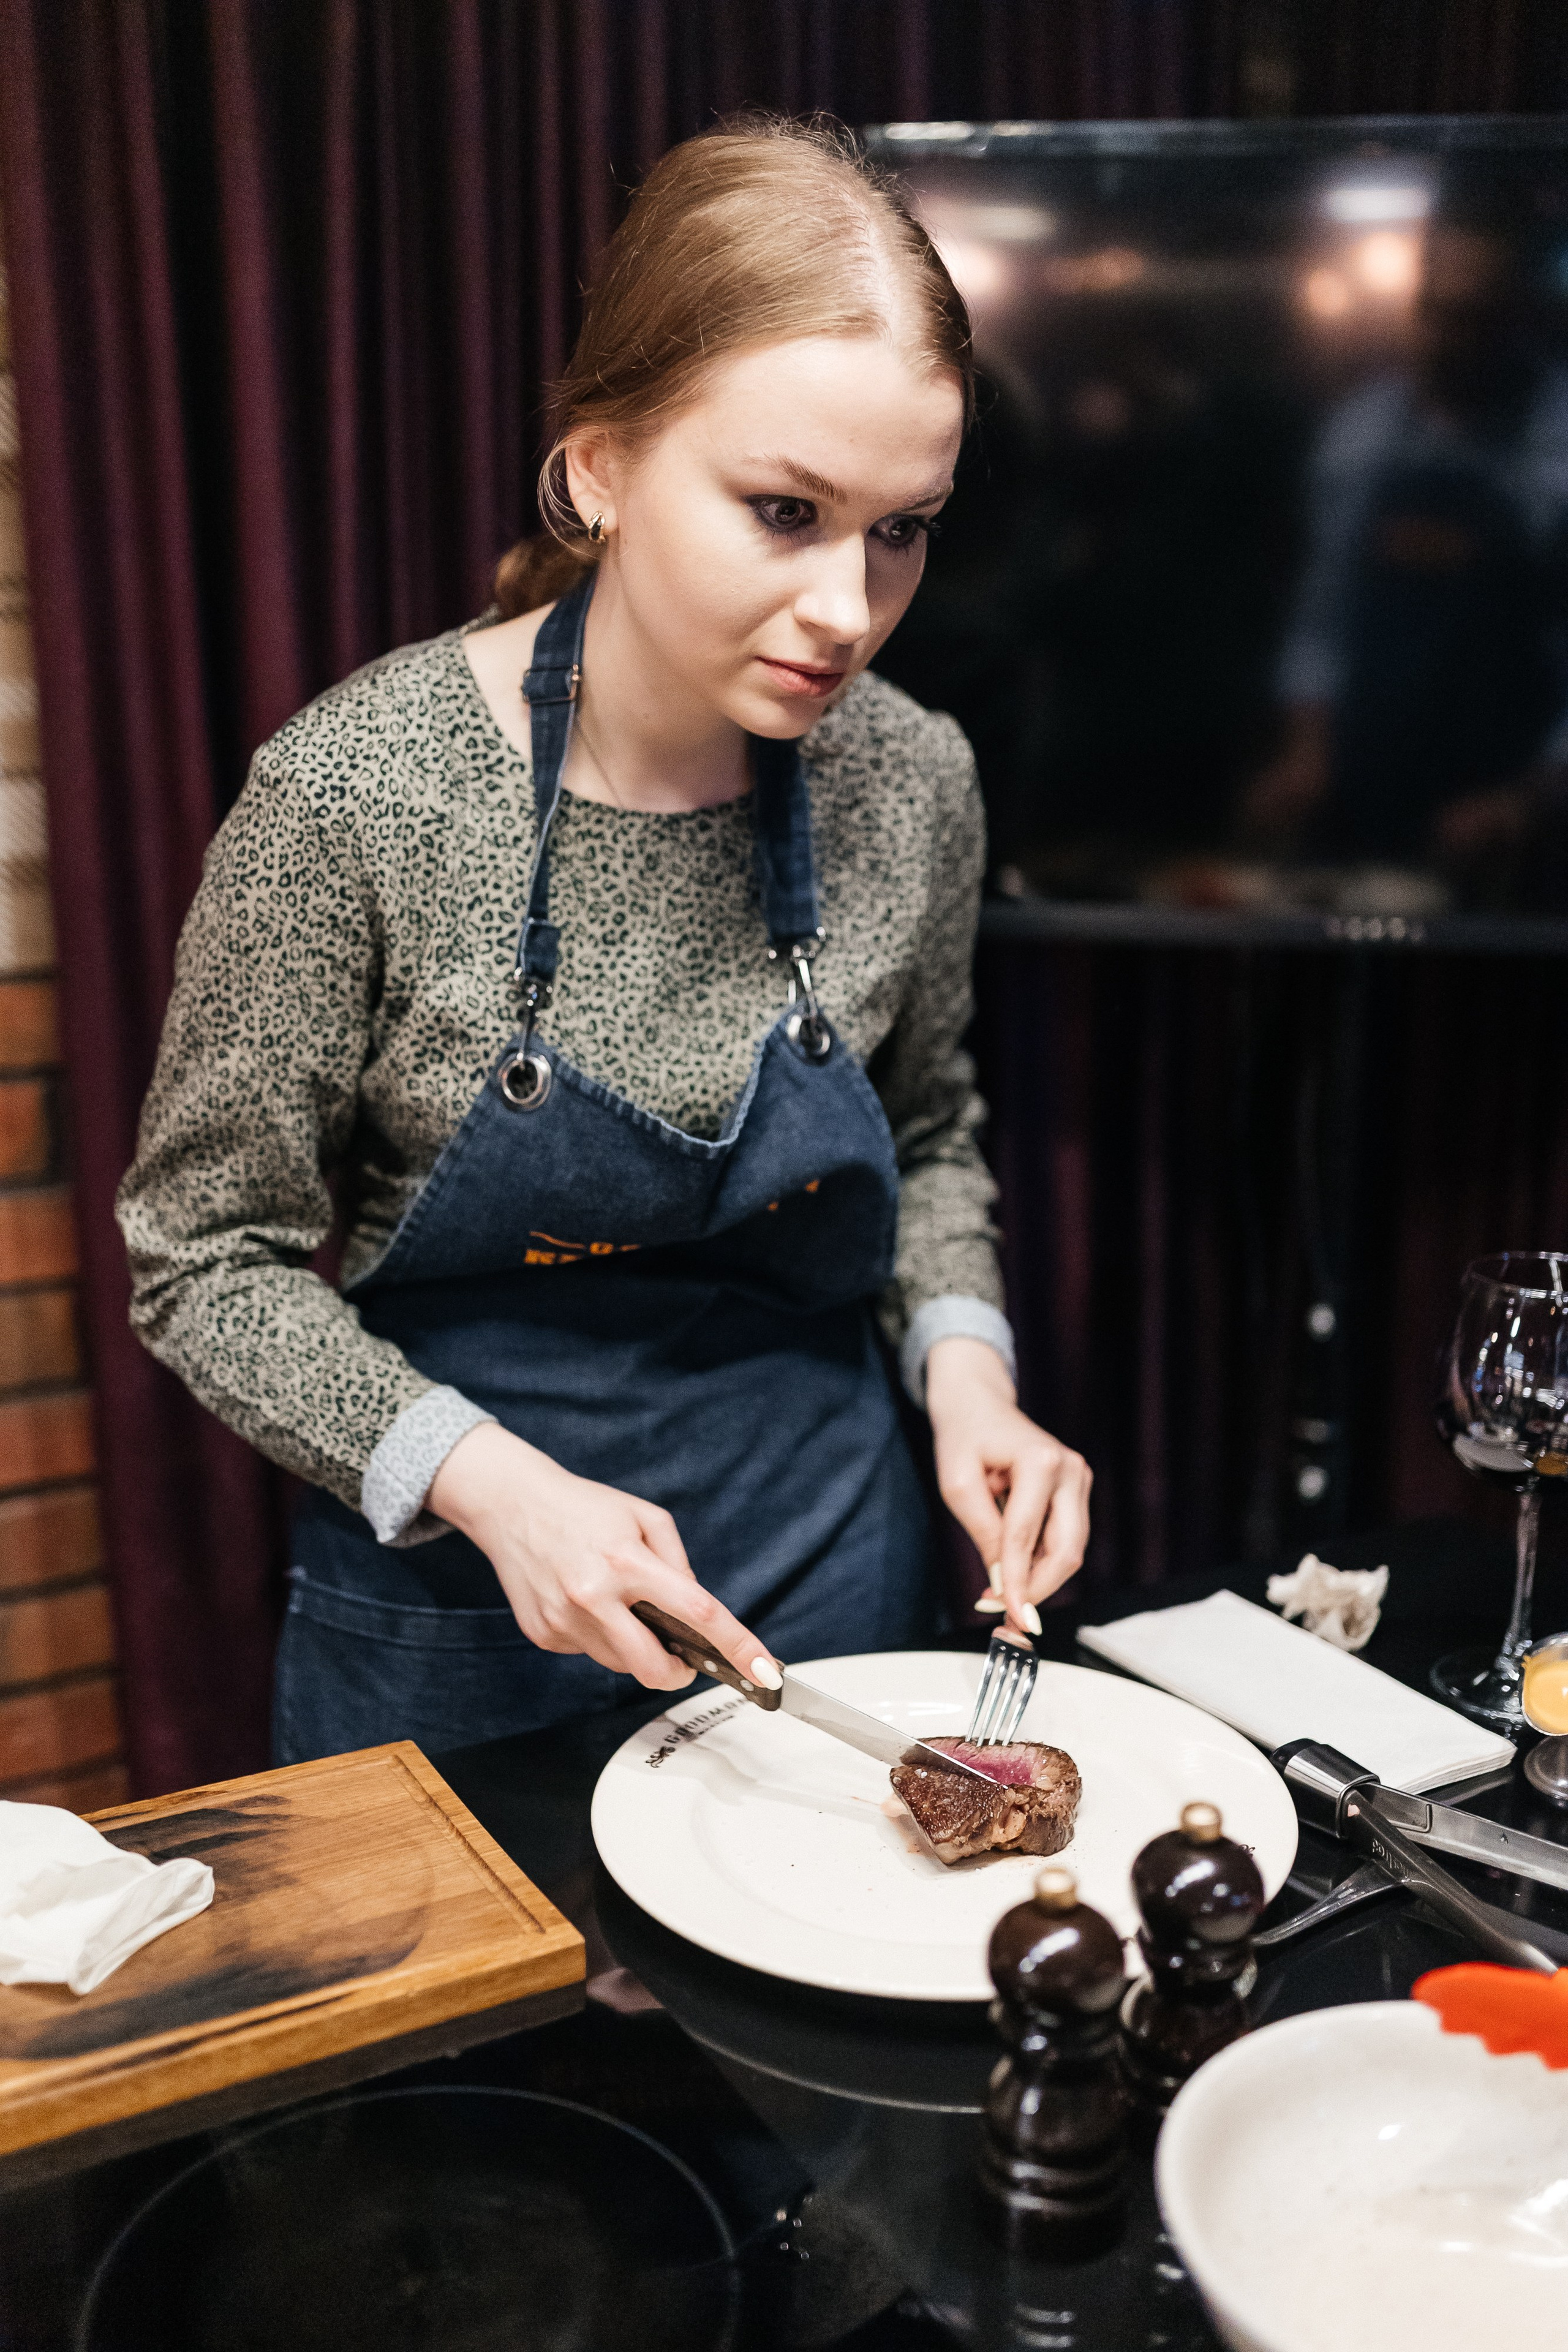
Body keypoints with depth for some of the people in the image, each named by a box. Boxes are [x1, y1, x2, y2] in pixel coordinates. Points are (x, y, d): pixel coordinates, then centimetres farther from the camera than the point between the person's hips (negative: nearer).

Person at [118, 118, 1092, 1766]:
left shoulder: (911, 782, -10)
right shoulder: (354, 794, -22)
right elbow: (208, 1256, -13)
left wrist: (964, 1365, -10)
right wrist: (483, 1478, -25)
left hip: (831, 1565, 3)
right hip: (453, 1613, -2)